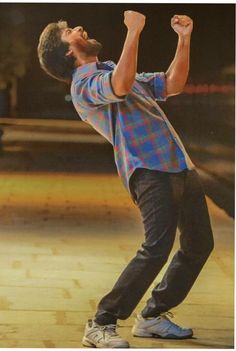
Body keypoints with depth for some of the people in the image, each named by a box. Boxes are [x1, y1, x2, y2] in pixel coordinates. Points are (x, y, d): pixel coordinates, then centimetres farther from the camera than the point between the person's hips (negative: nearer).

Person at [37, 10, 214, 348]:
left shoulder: (113, 70, 25)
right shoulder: (85, 83, -5)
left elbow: (172, 84, 25)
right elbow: (121, 85, -28)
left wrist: (184, 38, 14)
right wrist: (134, 30, -25)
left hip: (180, 165, 9)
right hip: (150, 170, -9)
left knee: (199, 244, 12)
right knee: (157, 248, -22)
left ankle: (152, 316, 21)